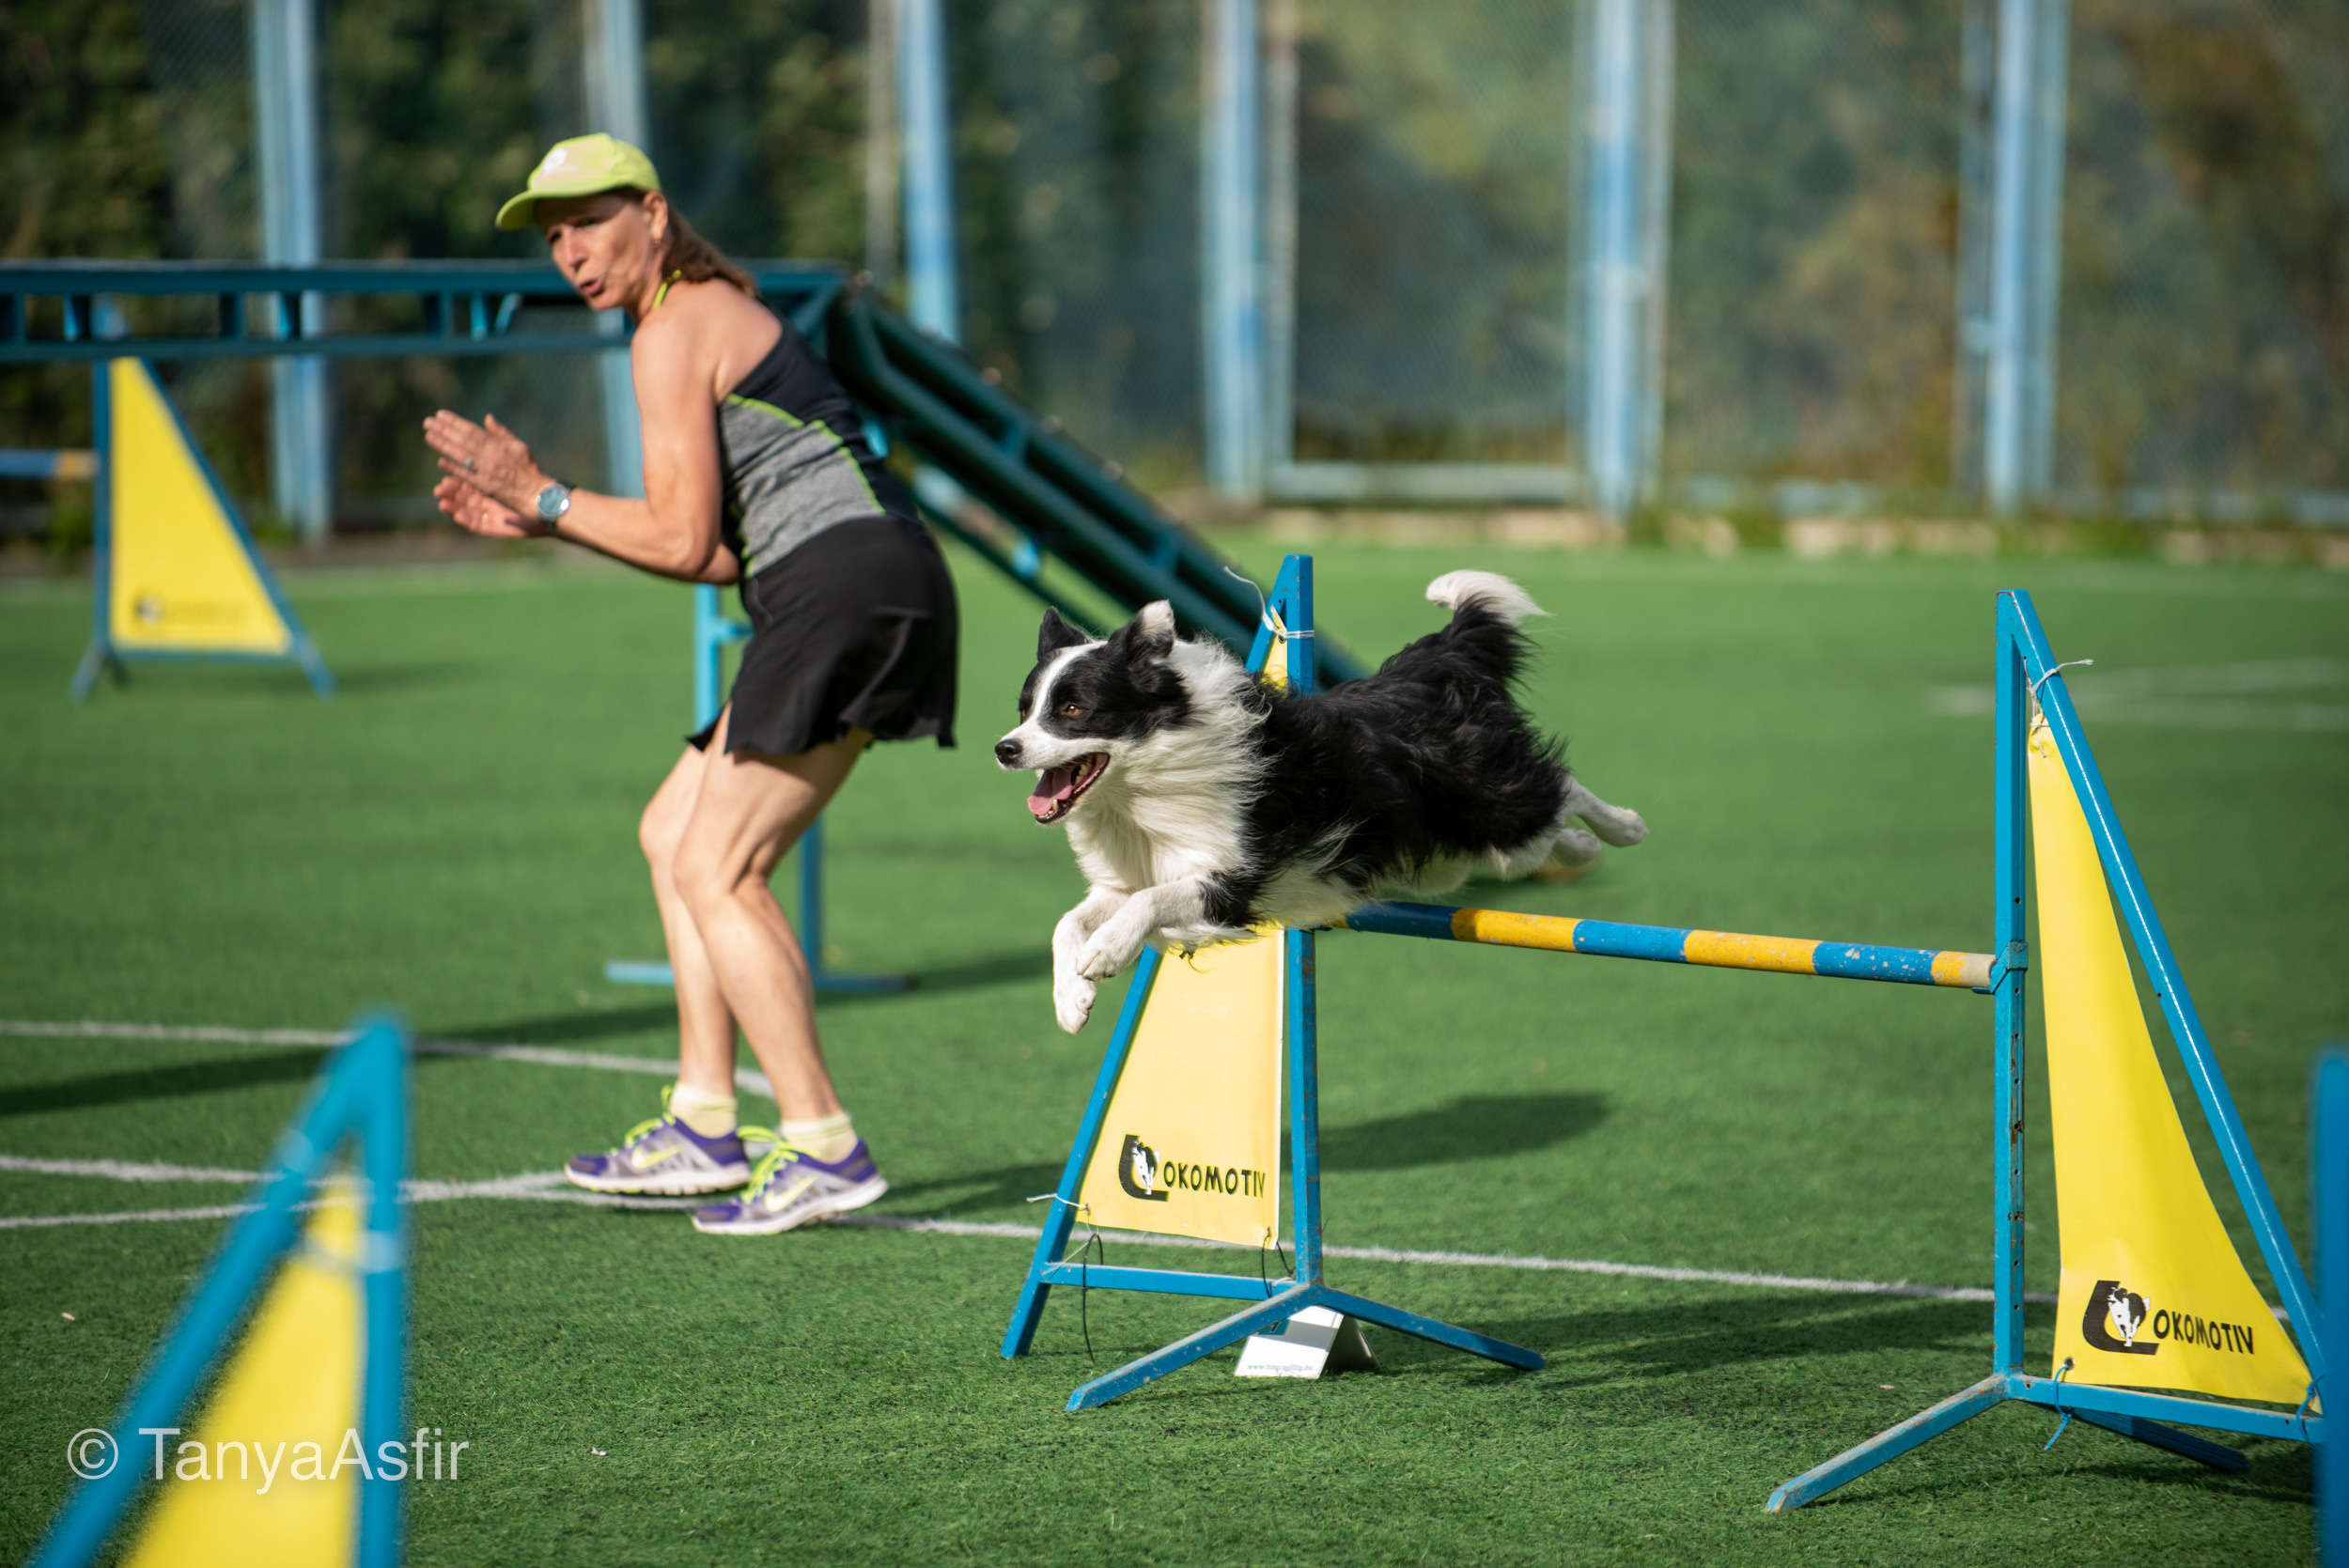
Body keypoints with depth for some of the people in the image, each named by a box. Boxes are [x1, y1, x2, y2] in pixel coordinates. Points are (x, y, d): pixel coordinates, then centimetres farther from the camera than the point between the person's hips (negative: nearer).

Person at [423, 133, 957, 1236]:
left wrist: (547, 498, 0)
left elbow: (683, 540, -11)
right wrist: (539, 520, 19)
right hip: (842, 598, 11)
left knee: (717, 870, -11)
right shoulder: (717, 313, 24)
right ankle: (704, 1126, 17)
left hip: (845, 592, -11)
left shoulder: (675, 332, -7)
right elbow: (720, 548, 20)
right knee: (674, 834, 17)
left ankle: (825, 1148, -12)